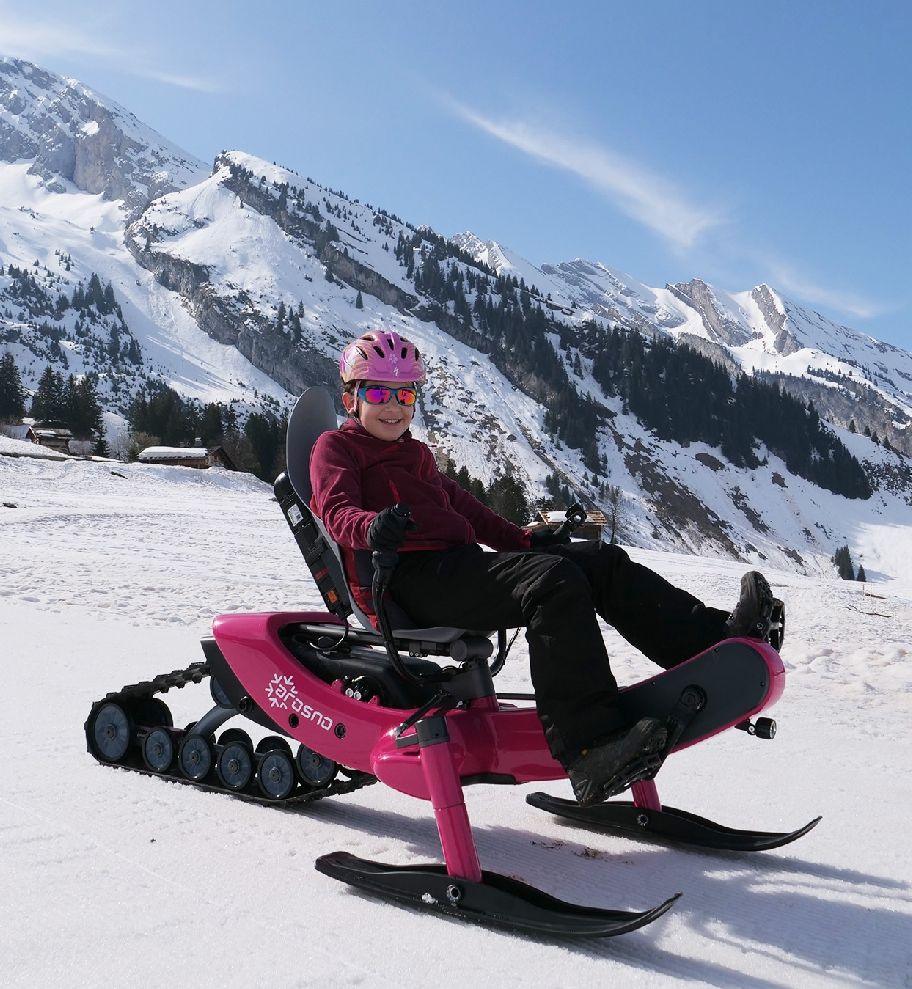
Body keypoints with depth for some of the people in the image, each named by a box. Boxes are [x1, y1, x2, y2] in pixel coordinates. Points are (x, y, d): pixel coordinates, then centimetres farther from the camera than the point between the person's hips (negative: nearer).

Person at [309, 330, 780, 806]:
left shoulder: (416, 454, 33)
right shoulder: (335, 447, 9)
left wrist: (521, 539, 26)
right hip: (408, 578, -8)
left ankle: (717, 639, -19)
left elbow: (461, 503, 37)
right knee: (554, 583, -32)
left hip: (457, 563, 9)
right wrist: (370, 527, -33)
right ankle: (591, 749, -44)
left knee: (601, 561, -6)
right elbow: (337, 509, -10)